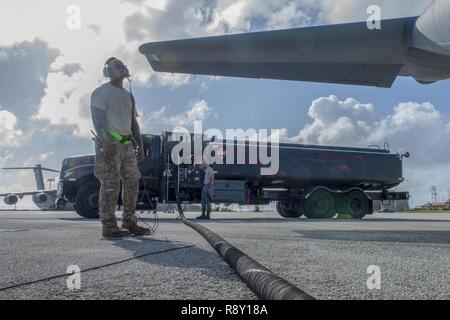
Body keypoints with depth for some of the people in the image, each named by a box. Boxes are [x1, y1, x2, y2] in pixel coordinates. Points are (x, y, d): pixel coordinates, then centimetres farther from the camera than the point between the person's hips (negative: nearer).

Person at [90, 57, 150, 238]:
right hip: (110, 143, -8)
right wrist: (105, 143, -22)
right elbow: (97, 119, -11)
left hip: (127, 144, 8)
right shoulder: (102, 92, 0)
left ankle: (129, 222, 13)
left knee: (132, 182, 5)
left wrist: (140, 145, 14)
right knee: (110, 185, -9)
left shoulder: (128, 96, 23)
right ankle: (108, 226, -5)